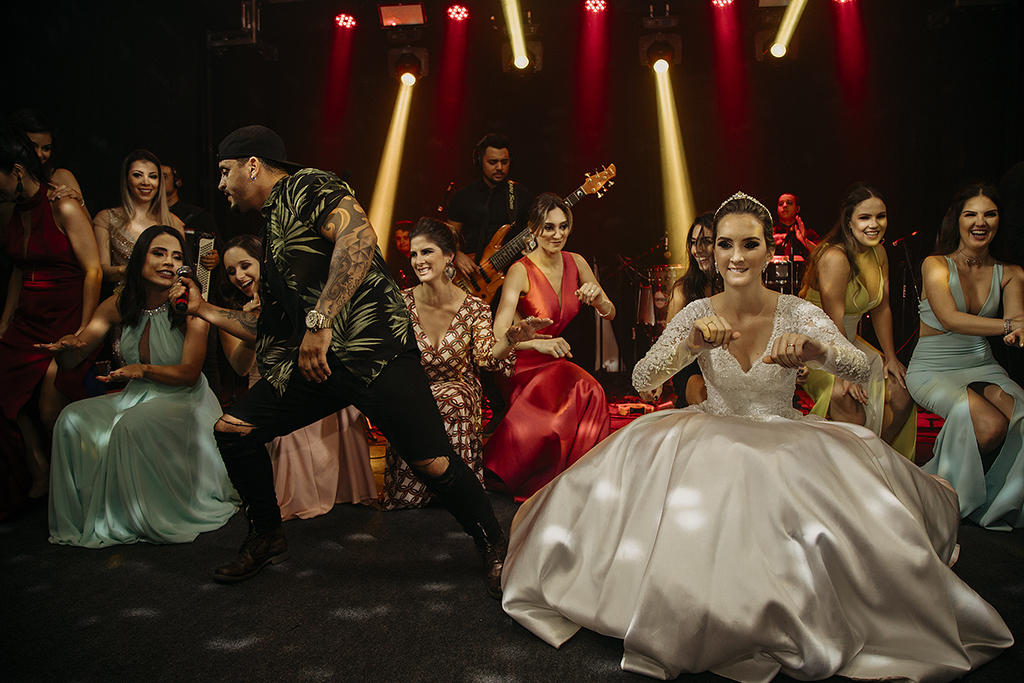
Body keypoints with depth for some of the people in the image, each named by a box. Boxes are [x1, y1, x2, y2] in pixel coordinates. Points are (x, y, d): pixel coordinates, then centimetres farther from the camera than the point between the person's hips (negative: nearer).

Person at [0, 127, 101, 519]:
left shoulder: (64, 209, -11)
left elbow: (93, 270, -13)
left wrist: (83, 332, -15)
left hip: (67, 318, -7)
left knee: (49, 409, -9)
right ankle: (39, 476, 17)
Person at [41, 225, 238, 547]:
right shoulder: (118, 306, -1)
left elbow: (189, 373, -16)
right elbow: (71, 361, 0)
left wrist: (144, 369, -33)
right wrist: (67, 345, -25)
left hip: (183, 400, -5)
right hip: (136, 397, 5)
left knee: (132, 425, -31)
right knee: (73, 419, -15)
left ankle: (150, 519, -10)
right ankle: (84, 513, 2)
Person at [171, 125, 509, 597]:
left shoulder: (307, 187, 0)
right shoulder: (273, 228, 26)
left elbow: (359, 236, -22)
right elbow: (273, 330, 28)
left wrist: (320, 320, -26)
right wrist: (205, 310, 32)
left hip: (371, 347, -9)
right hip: (314, 361, 9)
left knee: (431, 463, -14)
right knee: (232, 429, 5)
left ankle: (495, 549, 9)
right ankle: (267, 538, 24)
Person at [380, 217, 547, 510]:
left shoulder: (474, 308, -8)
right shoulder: (402, 302, -6)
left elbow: (486, 354, -23)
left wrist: (511, 338, -43)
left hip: (458, 392, 0)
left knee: (453, 398, -34)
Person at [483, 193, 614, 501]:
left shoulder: (575, 263, 1)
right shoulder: (521, 271, -17)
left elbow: (609, 315, 7)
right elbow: (498, 335, -27)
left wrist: (598, 297, -17)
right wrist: (539, 343, -45)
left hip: (556, 361, 5)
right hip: (523, 363, -5)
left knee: (587, 394, -26)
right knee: (586, 392, -29)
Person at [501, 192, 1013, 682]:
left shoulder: (798, 314, -8)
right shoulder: (697, 315, -6)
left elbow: (861, 369, -21)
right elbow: (642, 381, -16)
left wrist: (813, 347, -44)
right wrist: (691, 342, -36)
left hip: (787, 441, 0)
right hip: (714, 437, 0)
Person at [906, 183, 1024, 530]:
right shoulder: (936, 265, -5)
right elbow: (950, 320, -21)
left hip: (983, 367, 4)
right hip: (933, 370, -4)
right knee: (991, 425, -28)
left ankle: (994, 500, 1)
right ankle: (951, 491, 2)